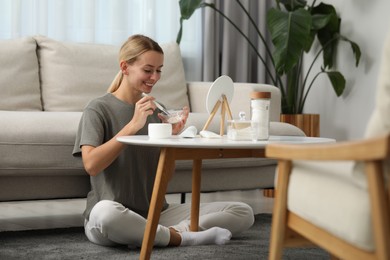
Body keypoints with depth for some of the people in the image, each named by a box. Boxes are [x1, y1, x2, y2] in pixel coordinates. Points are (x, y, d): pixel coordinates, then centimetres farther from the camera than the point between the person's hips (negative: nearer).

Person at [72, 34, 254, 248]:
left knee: (243, 213, -8)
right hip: (114, 214, -5)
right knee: (105, 213, -44)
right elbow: (91, 165, -18)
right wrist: (133, 125, -20)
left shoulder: (155, 111, 12)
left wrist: (171, 136, -5)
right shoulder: (98, 109, -2)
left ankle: (167, 232, -22)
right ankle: (182, 237, -22)